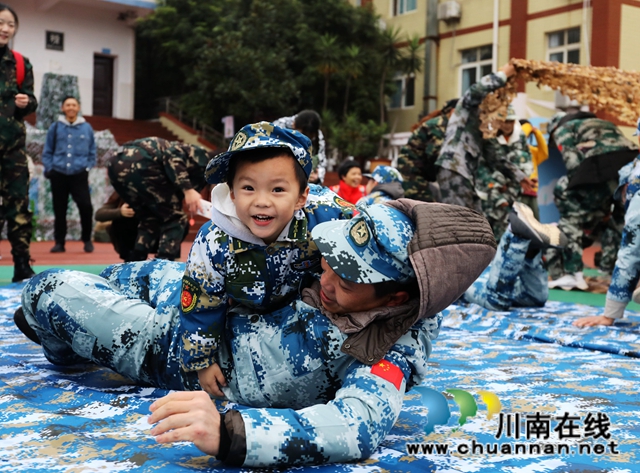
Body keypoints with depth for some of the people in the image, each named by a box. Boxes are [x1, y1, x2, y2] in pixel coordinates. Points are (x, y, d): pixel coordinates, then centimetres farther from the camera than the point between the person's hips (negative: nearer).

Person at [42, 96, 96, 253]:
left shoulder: (87, 128, 5)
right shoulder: (55, 127, 4)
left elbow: (92, 152, 11)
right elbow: (47, 151, 9)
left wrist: (88, 168, 3)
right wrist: (49, 168, 0)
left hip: (79, 174, -1)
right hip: (58, 174, 1)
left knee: (86, 206, -13)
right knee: (59, 210, 6)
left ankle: (87, 239, 5)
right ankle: (59, 242, 17)